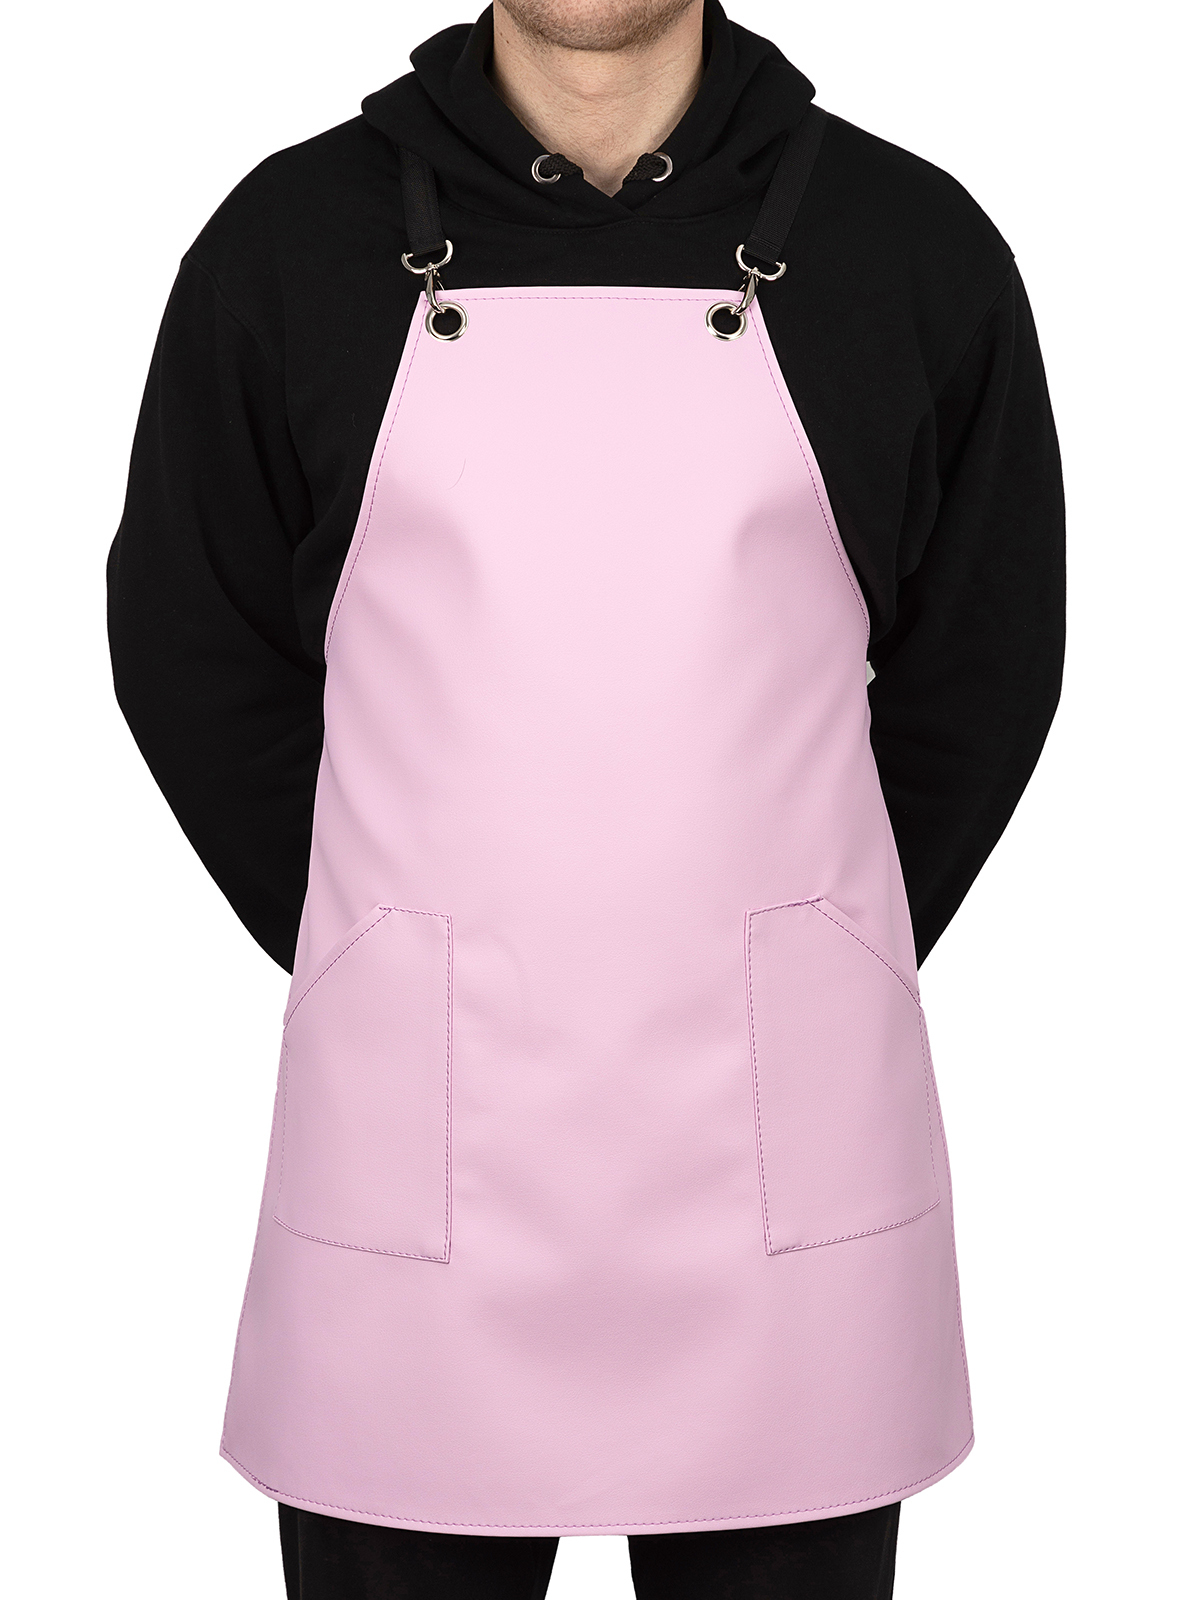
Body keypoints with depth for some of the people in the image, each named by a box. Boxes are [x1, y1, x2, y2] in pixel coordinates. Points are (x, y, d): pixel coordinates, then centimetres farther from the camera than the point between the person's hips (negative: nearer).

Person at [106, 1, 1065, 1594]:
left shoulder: (914, 245, 1)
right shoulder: (291, 239, 1)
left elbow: (983, 660, 9)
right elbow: (189, 646, 8)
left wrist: (814, 977, 7)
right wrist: (379, 972, 6)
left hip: (786, 1132, 1)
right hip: (412, 1122, 0)